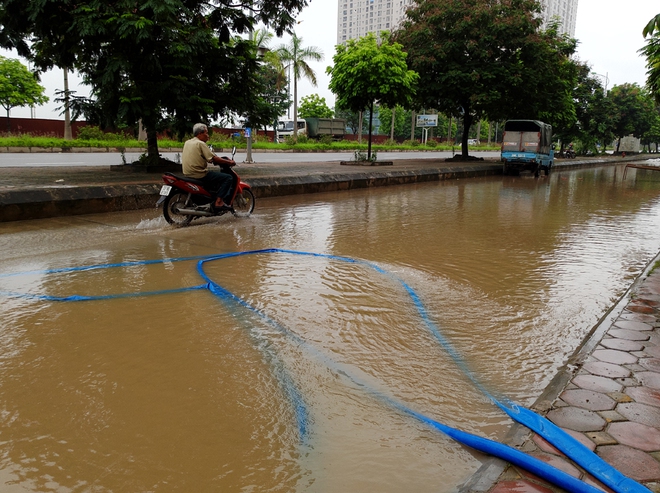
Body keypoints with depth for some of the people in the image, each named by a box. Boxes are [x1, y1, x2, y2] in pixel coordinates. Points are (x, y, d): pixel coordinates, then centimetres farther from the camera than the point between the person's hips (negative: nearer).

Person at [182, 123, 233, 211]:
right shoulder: (200, 143, -12)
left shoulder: (187, 142, 13)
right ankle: (218, 202, -16)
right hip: (199, 175, -9)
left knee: (216, 173, 34)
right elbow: (213, 158, -14)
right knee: (228, 178, -9)